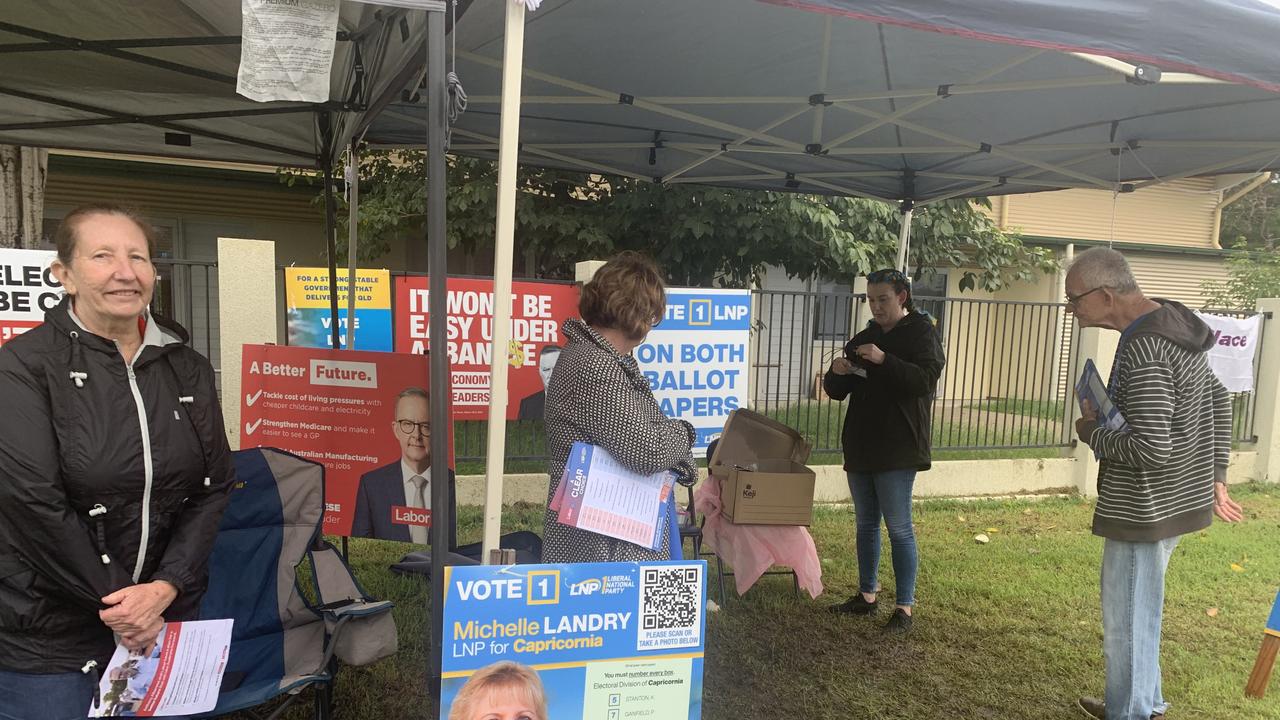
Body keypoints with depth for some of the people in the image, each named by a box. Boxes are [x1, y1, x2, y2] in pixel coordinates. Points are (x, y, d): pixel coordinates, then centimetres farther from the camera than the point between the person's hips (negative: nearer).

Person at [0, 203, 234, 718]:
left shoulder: (189, 370, 3)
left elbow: (213, 487, 0)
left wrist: (165, 588, -12)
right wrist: (118, 602, -14)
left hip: (164, 620, 4)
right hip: (47, 637, -3)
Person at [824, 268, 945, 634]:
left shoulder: (921, 332, -2)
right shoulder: (863, 338, 15)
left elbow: (925, 379, -18)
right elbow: (837, 391, 14)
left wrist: (884, 360, -28)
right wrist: (836, 374, -9)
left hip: (897, 449, -6)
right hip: (860, 447, 7)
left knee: (899, 527, -5)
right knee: (866, 524, 13)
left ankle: (905, 608, 3)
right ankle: (867, 596, 24)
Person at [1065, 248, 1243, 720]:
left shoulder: (1143, 351, -26)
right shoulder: (1176, 323, 5)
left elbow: (1151, 448, -30)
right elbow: (1219, 400, 16)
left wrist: (1092, 433, -11)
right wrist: (1215, 477, 20)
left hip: (1143, 512, -10)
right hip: (1177, 501, 10)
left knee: (1125, 625, 5)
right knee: (1139, 614, 24)